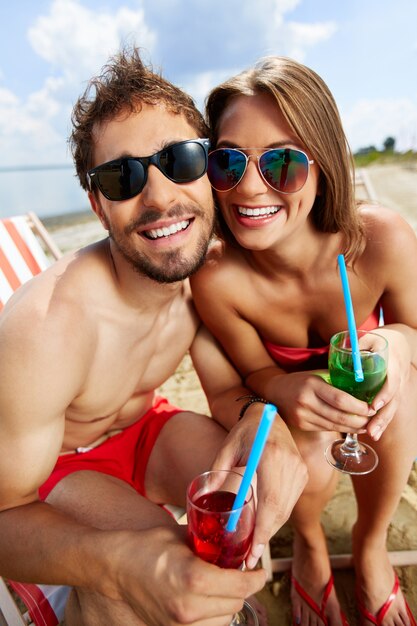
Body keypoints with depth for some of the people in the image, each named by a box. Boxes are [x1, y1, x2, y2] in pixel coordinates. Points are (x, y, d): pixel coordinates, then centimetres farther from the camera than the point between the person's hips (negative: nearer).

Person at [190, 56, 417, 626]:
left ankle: (370, 543, 3)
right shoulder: (216, 278, -32)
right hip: (285, 393, 0)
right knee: (311, 465, -29)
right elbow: (255, 371, -15)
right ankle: (309, 541, 14)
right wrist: (287, 390, -38)